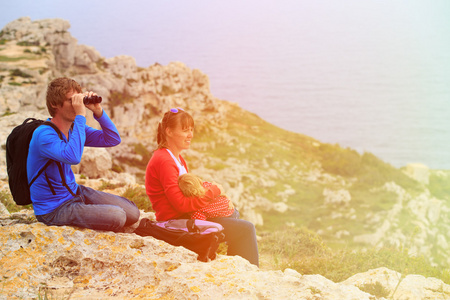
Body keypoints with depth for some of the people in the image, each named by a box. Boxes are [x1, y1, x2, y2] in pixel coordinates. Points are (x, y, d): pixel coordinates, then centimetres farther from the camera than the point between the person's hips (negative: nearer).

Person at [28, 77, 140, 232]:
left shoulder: (74, 128, 3)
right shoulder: (43, 134, -24)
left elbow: (113, 139, 3)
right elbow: (73, 157, -41)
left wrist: (98, 111, -11)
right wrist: (81, 115, -35)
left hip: (75, 191, 9)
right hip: (54, 209, -9)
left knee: (133, 213, 2)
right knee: (117, 217, -23)